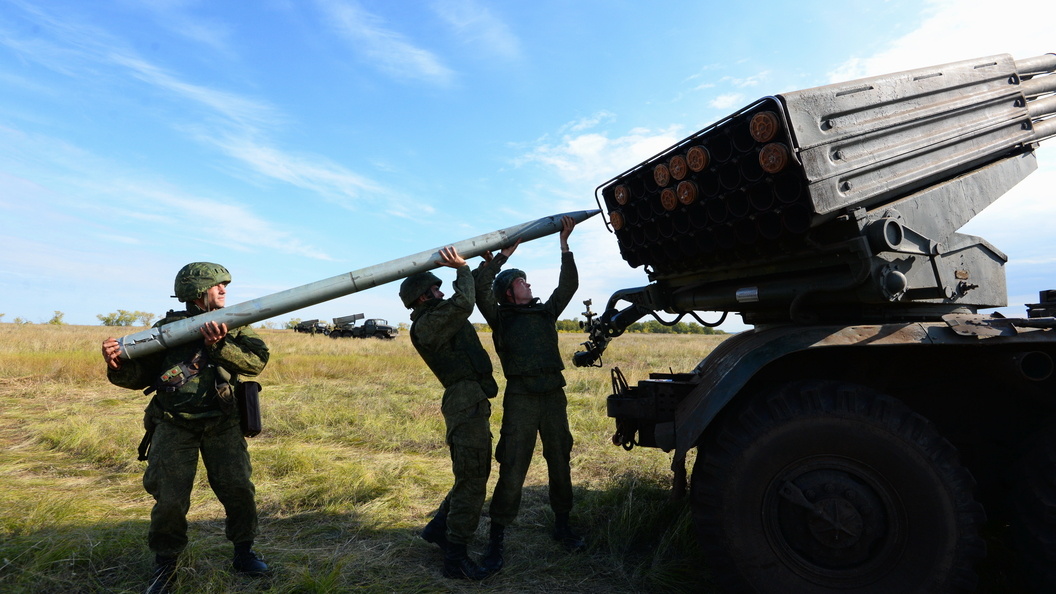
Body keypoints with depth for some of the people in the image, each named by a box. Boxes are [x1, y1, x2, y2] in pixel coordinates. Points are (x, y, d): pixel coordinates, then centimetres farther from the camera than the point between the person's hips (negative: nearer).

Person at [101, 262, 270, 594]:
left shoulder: (234, 326, 1)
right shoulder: (167, 327, 0)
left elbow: (256, 362, -16)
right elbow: (139, 376, 2)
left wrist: (219, 346, -30)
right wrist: (118, 366, -19)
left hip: (222, 425, 1)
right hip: (174, 426, -1)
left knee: (239, 491, 1)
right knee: (169, 500, -1)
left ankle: (243, 554, 22)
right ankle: (165, 564, 24)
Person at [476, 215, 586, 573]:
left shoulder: (545, 312, 18)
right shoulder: (500, 317, 6)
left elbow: (568, 285, 13)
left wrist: (564, 245, 9)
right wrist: (504, 254, -4)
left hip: (553, 396, 5)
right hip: (520, 399, -4)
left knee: (560, 463, 13)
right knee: (512, 470, -6)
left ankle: (562, 526, 30)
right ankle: (496, 541, 5)